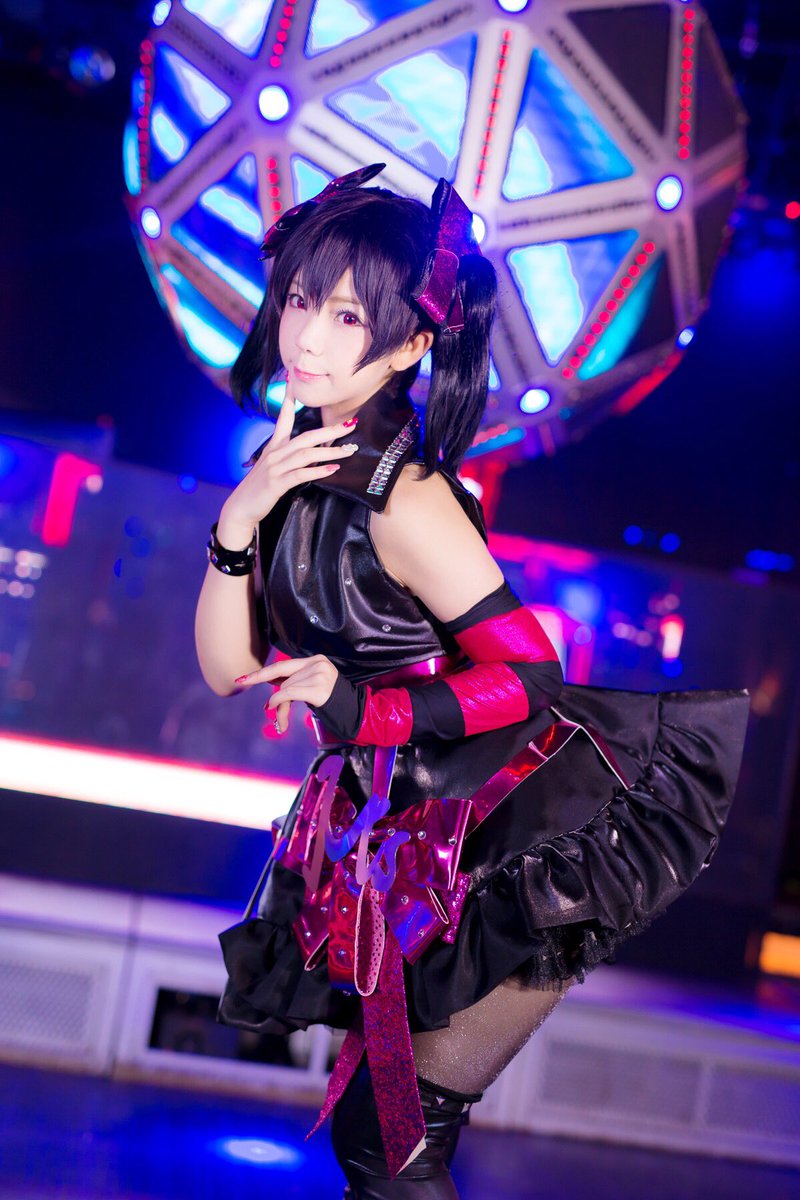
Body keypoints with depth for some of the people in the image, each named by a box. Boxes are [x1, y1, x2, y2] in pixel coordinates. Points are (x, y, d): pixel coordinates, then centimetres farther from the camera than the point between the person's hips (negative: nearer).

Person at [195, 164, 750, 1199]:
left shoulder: (405, 500, -23)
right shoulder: (294, 463, 0)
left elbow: (532, 677, -19)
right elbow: (229, 670, -2)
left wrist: (361, 706, -20)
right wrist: (237, 521, -15)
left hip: (511, 832, -7)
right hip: (388, 834, 7)